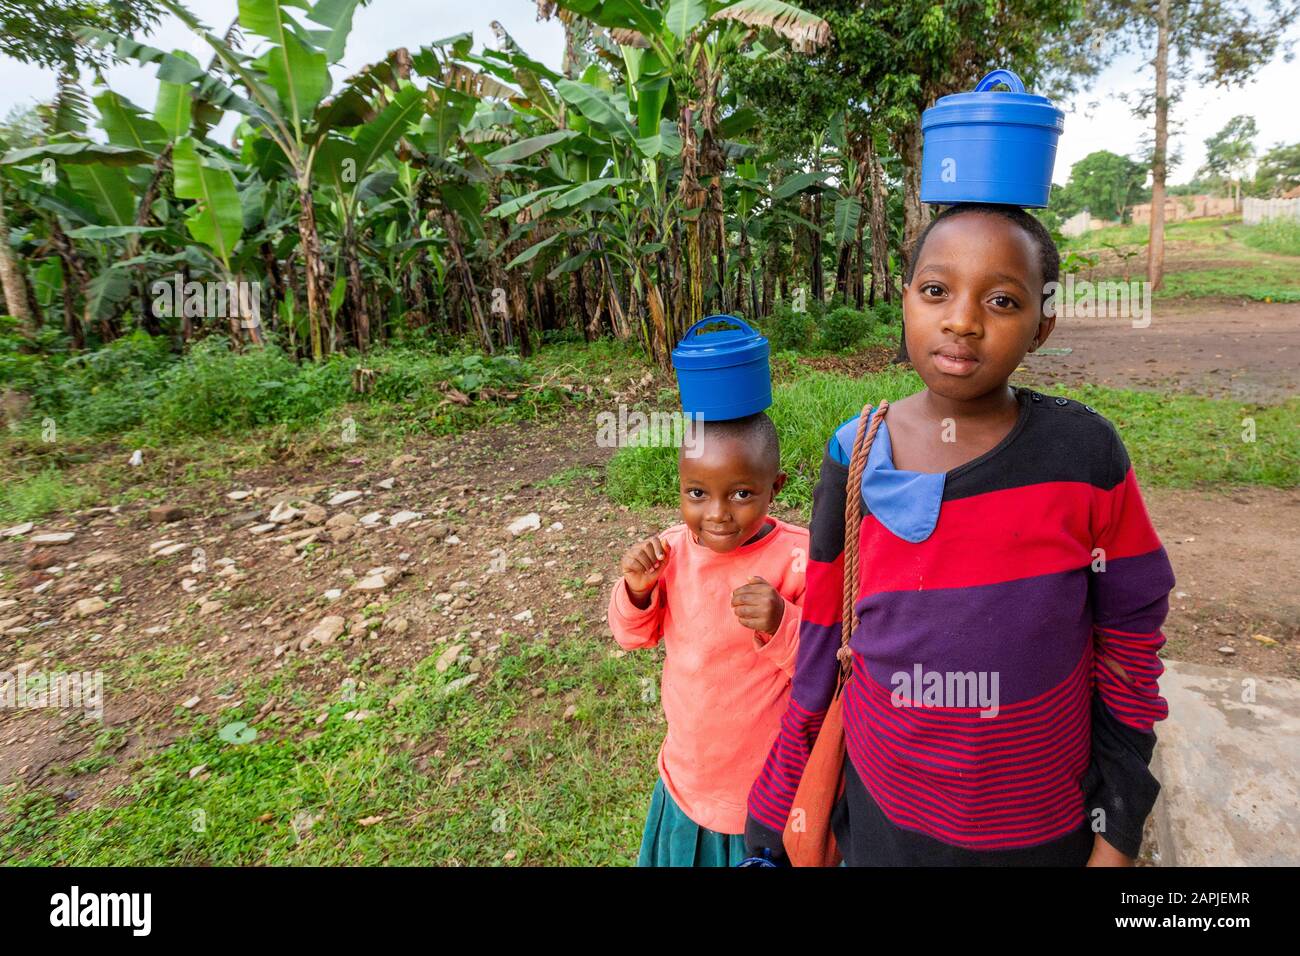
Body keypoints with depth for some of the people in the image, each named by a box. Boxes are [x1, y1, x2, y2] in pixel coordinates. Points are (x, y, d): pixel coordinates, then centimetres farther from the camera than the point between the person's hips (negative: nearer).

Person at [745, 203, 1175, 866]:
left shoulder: (1082, 456, -17)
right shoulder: (857, 457, -13)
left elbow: (1129, 645, -6)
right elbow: (820, 652, -5)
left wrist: (1118, 833, -1)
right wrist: (771, 818, 2)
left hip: (1042, 828, -1)